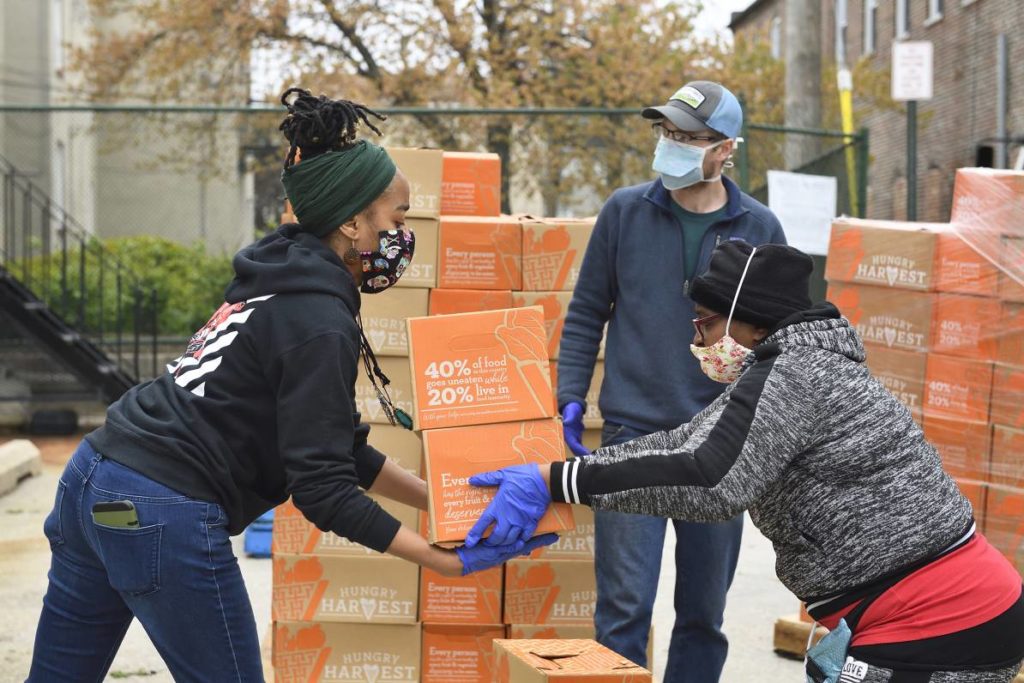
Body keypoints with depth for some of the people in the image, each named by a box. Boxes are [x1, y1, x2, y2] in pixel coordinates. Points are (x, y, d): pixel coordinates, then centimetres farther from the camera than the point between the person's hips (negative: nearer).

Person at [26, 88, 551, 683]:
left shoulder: (278, 282, 13)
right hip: (165, 517, -9)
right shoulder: (319, 325, -15)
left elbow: (336, 445, 19)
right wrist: (451, 562, -14)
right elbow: (323, 490, -17)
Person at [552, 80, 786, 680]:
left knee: (705, 613, 11)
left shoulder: (759, 229, 1)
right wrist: (571, 399, -1)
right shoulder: (625, 213, 0)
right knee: (624, 609, -5)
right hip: (633, 435, -1)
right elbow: (586, 314, 7)